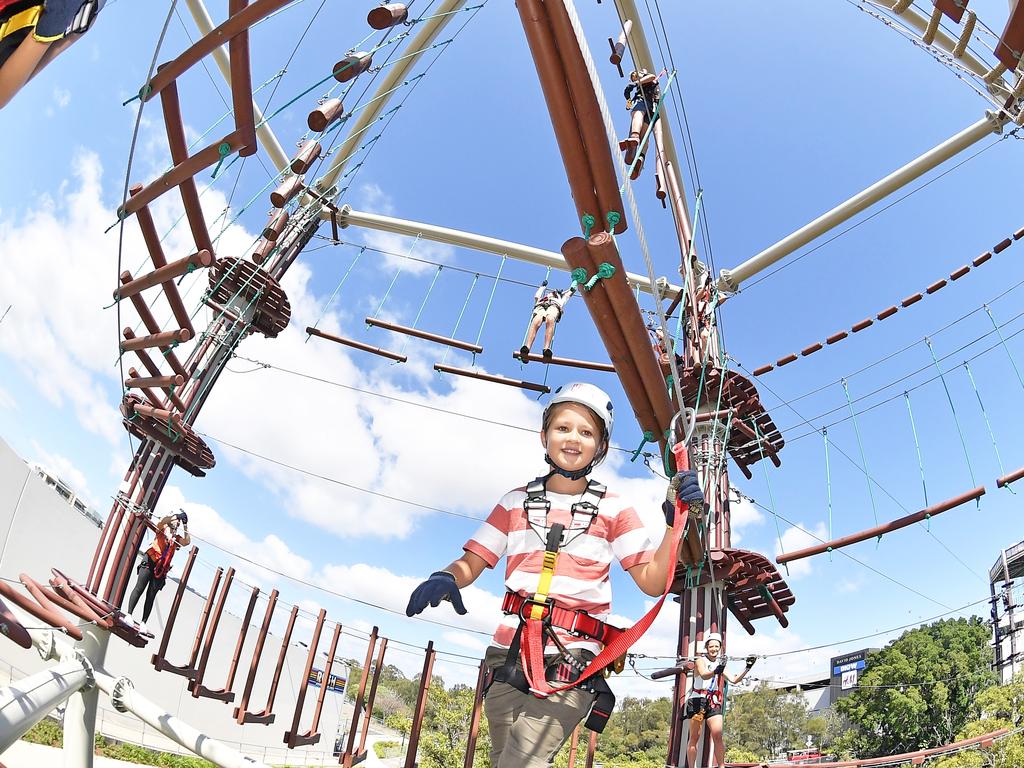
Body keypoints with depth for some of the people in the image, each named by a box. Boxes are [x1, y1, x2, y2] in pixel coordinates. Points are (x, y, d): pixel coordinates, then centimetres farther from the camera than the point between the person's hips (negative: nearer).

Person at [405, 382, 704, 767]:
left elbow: (653, 582, 0)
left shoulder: (614, 510, 7)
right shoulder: (516, 502, 13)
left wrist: (676, 522, -12)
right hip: (507, 659, 3)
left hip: (569, 664, -3)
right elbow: (470, 564, 10)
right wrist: (445, 578, -13)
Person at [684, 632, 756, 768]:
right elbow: (704, 675, -25)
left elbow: (734, 680, 6)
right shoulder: (700, 660, -5)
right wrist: (716, 671, -46)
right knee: (694, 737, -4)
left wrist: (747, 668, -6)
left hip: (714, 702, 5)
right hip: (698, 701, -5)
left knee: (718, 736, -9)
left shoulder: (720, 663, 14)